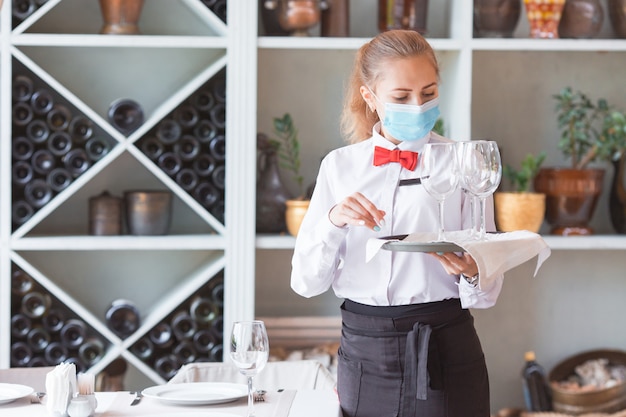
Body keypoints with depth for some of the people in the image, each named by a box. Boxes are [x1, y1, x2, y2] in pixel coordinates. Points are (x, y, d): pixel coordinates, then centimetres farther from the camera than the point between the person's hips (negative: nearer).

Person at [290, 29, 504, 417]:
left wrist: (471, 273, -26)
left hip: (444, 351, -1)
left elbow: (487, 293, -4)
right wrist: (333, 222, -18)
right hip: (364, 350, 1)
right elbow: (306, 282, -1)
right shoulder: (340, 166, 3)